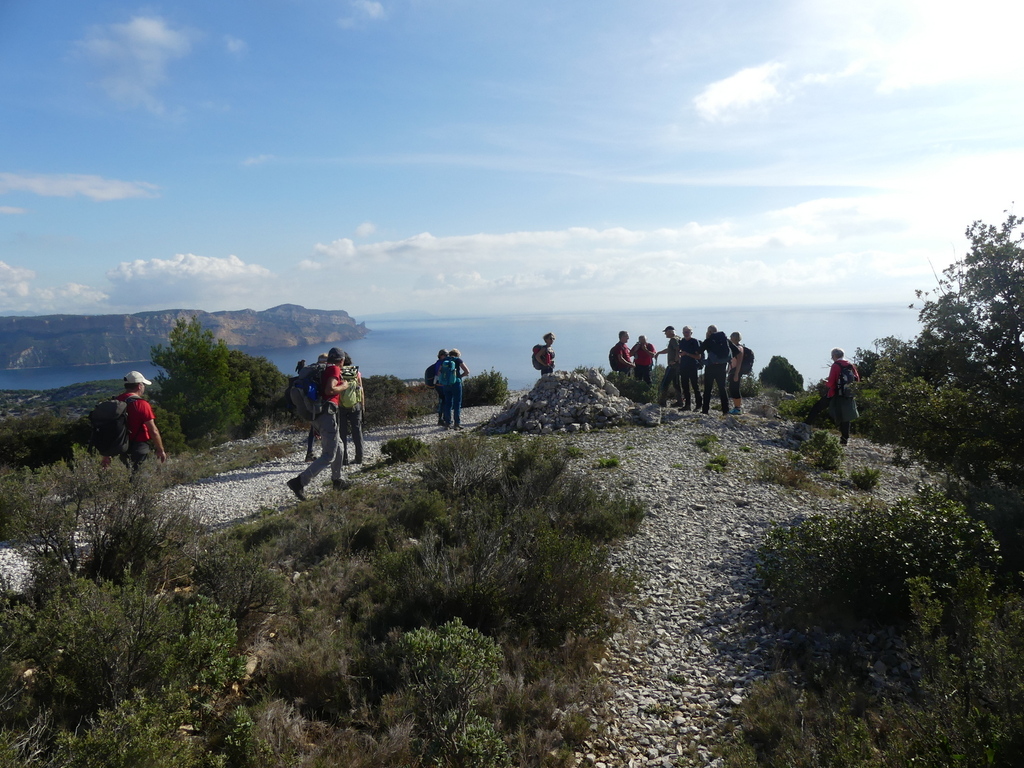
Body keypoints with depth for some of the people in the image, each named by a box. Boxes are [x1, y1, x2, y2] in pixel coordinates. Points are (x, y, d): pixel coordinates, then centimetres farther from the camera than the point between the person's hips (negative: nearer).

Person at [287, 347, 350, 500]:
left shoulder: (324, 371, 22)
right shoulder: (335, 369, -4)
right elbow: (329, 390, -21)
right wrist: (343, 386, -2)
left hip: (317, 414, 10)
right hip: (327, 413, -10)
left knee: (337, 446, 24)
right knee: (329, 455, -10)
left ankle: (337, 480, 34)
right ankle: (299, 482, -20)